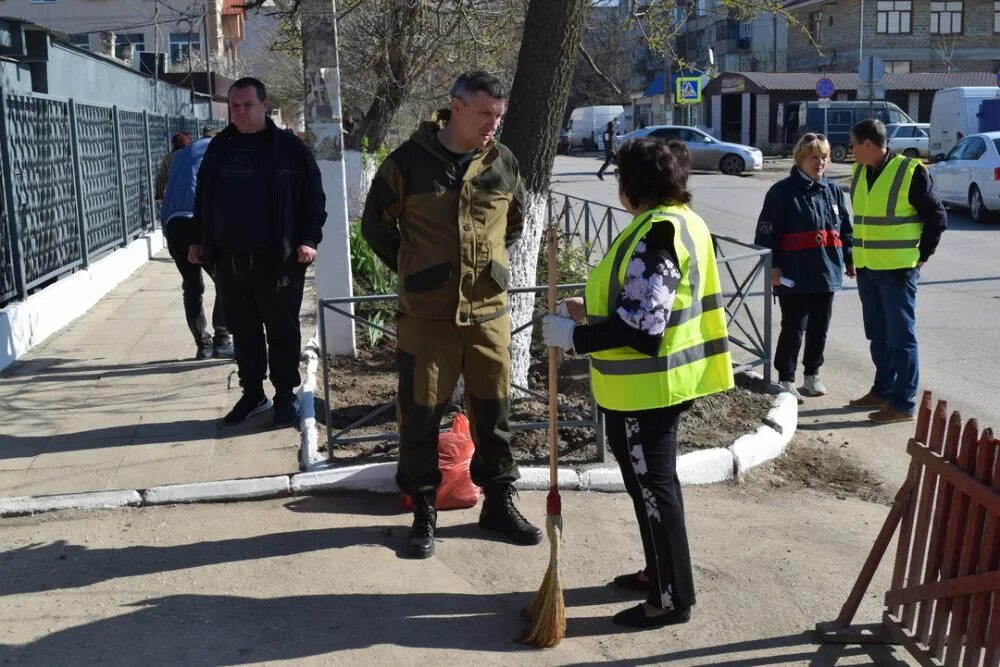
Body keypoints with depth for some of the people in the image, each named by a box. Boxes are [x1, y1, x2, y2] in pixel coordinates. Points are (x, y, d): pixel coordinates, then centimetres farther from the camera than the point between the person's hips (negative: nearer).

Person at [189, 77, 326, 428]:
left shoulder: (289, 147, -3)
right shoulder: (219, 147, 12)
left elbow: (314, 196, -4)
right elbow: (203, 198, 20)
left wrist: (309, 239, -12)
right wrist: (199, 240, 16)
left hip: (276, 258, -5)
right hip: (228, 259, 5)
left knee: (281, 330, 3)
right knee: (243, 331, 13)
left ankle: (285, 396, 15)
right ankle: (252, 393, 25)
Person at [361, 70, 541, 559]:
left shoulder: (503, 162, 3)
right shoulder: (410, 160, -6)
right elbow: (376, 223, 5)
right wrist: (413, 274, 6)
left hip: (488, 313, 3)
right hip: (426, 315, -2)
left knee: (494, 412, 10)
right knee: (420, 414, 5)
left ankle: (499, 502, 25)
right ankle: (423, 509, 19)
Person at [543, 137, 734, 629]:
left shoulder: (654, 235, -24)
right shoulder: (682, 221, 9)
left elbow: (641, 327, -27)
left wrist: (574, 336, -20)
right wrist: (591, 311, 13)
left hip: (645, 386, -10)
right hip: (662, 379, 10)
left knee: (653, 487, 2)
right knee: (654, 481, 22)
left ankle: (672, 598, 15)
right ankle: (660, 572, 37)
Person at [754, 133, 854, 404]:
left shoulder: (833, 191, 10)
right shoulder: (782, 191, -7)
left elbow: (846, 230, 16)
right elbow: (767, 233, -9)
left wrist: (850, 260, 11)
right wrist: (773, 266, -14)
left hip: (827, 272, 6)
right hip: (794, 276, -5)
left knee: (819, 328, 14)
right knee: (793, 329, -1)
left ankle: (812, 375, 28)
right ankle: (786, 380, 9)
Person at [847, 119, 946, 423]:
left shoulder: (911, 172, -12)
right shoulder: (859, 173, 9)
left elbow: (937, 218, -7)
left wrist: (921, 256, -6)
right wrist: (859, 255, 14)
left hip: (898, 270, -7)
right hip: (867, 270, 7)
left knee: (901, 336, -3)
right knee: (878, 335, 16)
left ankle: (904, 403, 2)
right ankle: (883, 390, 28)